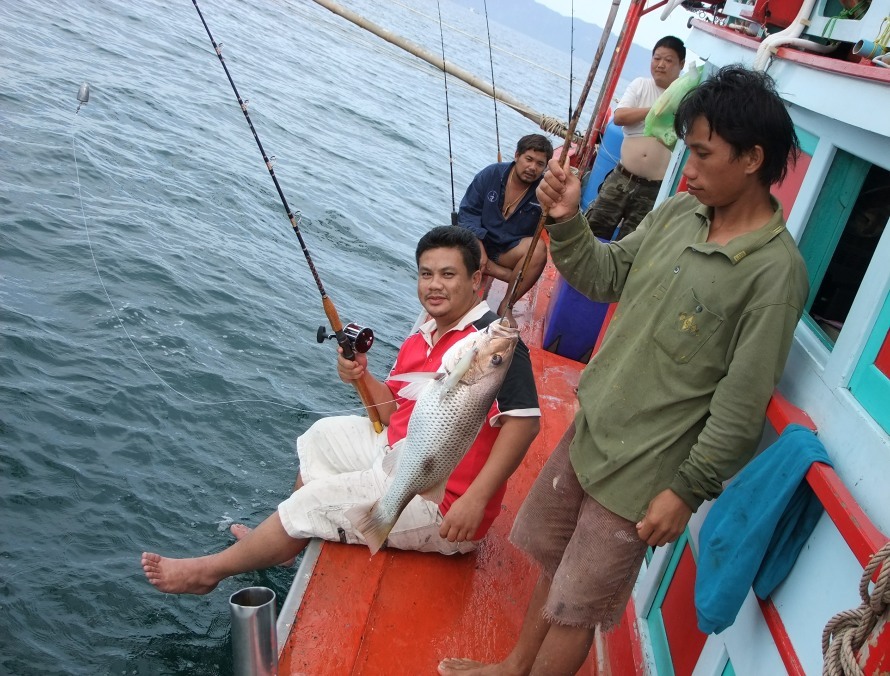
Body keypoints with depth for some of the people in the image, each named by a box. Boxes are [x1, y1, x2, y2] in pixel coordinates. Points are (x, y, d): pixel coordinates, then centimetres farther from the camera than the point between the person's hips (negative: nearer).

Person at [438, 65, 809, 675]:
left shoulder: (775, 271, -21)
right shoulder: (679, 214, -1)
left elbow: (742, 405, -19)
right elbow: (604, 277, 7)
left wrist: (686, 490, -15)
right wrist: (568, 222, -10)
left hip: (642, 474, -7)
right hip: (589, 430, 7)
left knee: (575, 608, 10)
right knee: (553, 562, 25)